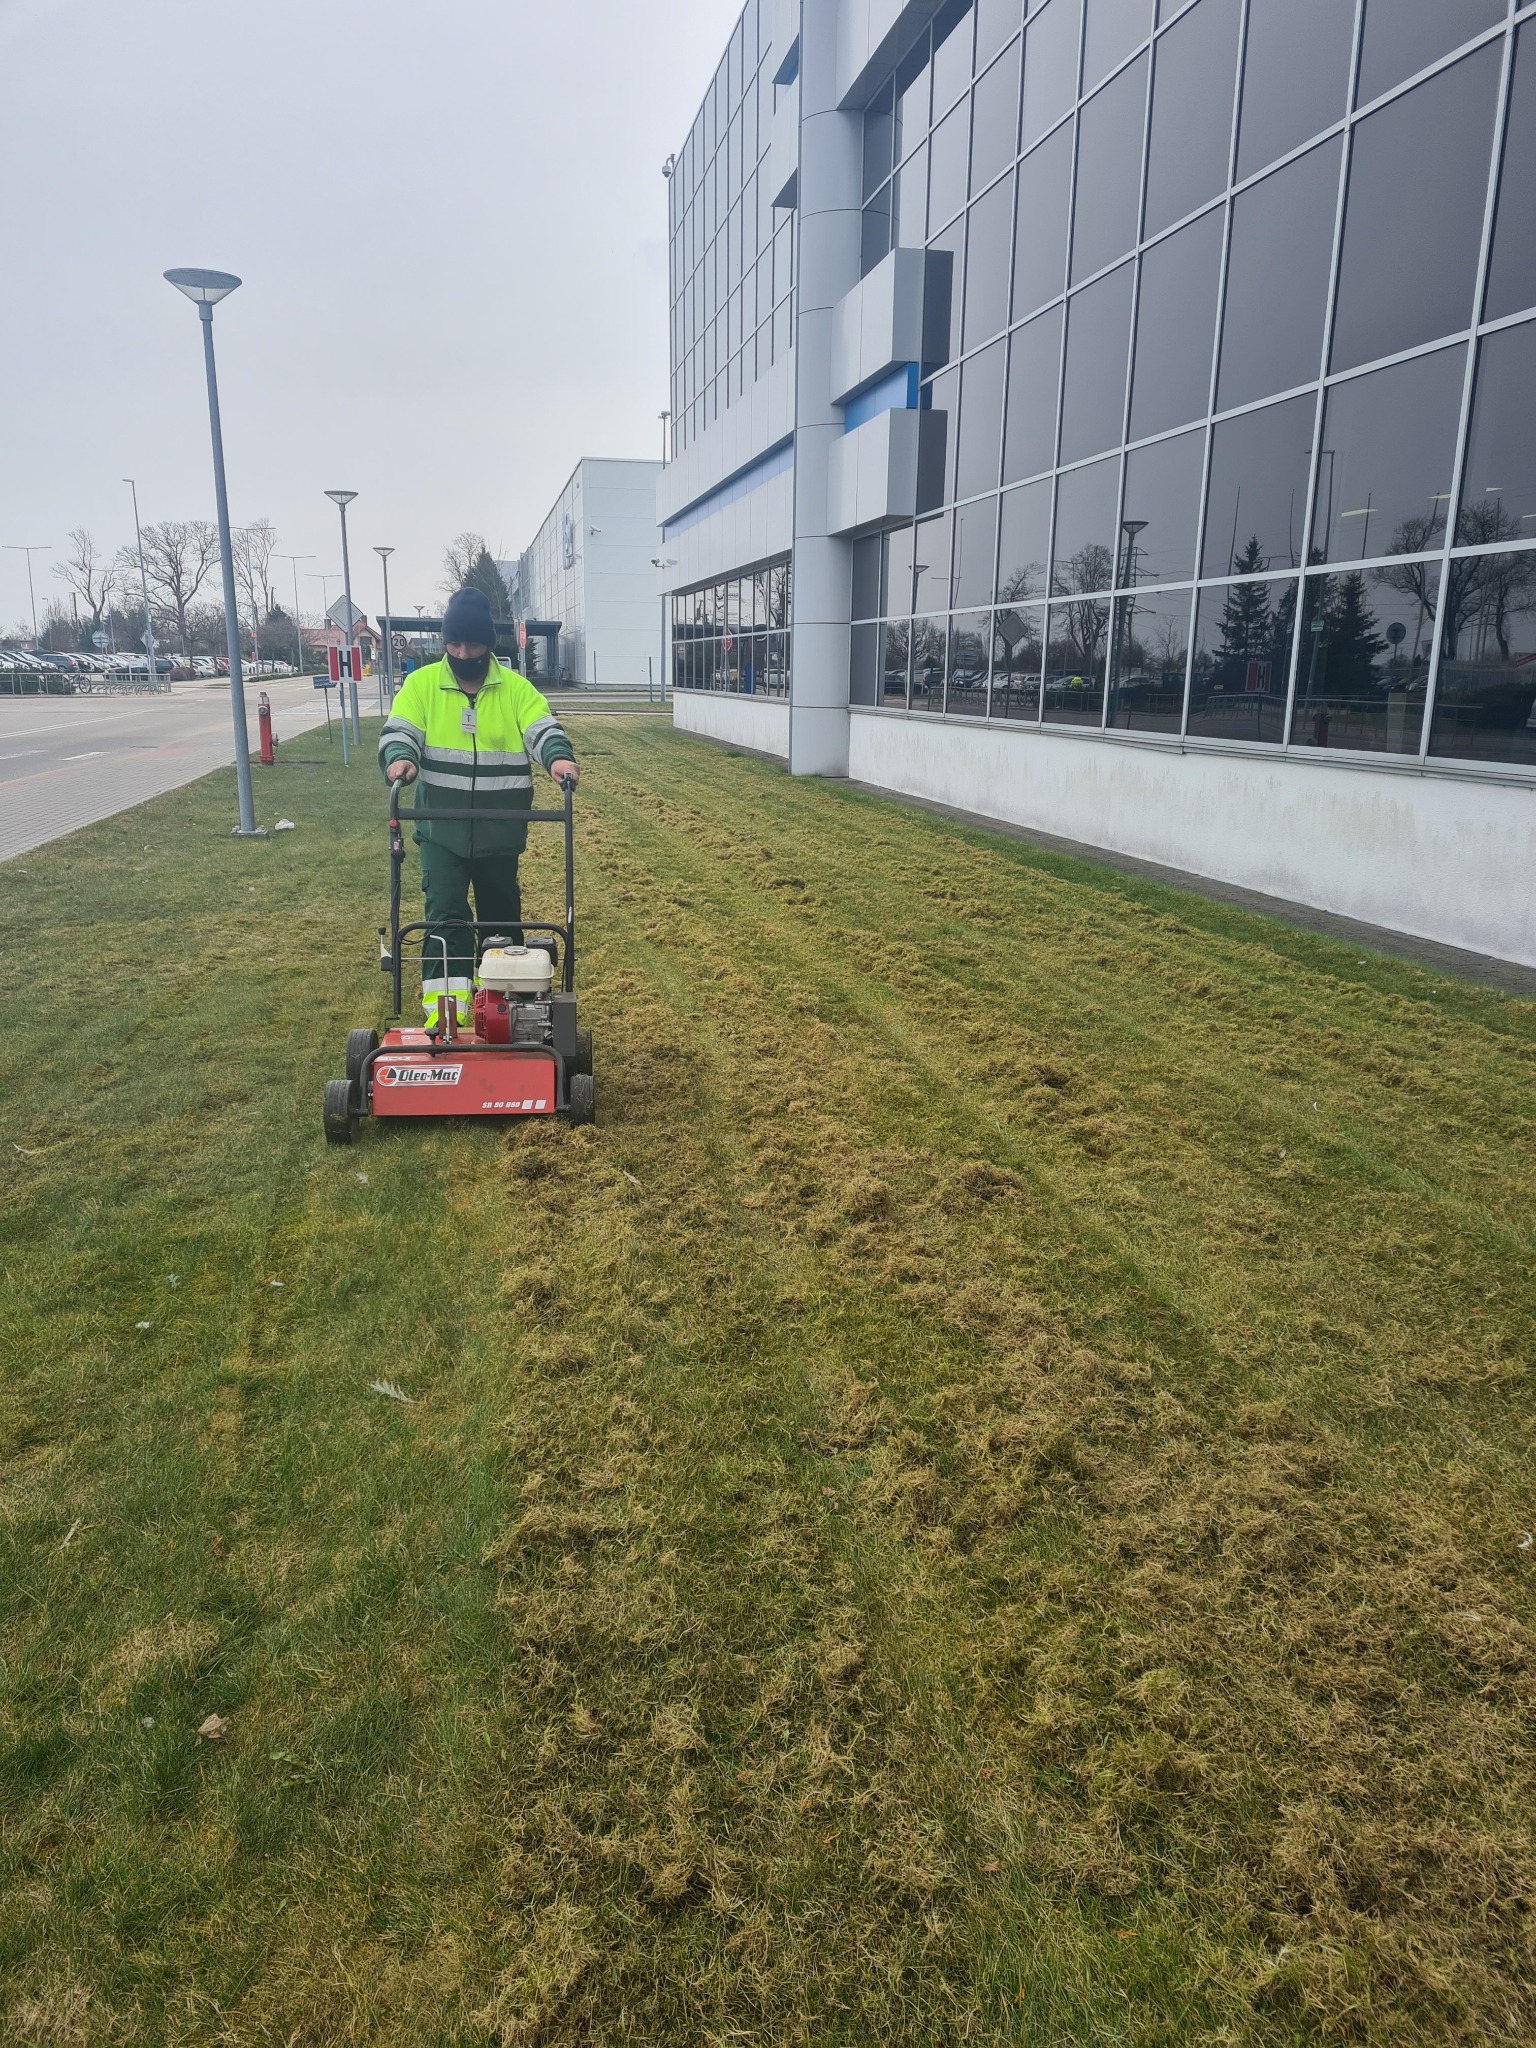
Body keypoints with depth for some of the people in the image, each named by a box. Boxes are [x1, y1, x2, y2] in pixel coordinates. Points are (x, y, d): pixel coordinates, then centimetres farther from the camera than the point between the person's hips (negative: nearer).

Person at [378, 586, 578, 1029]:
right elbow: (398, 731, -8)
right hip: (441, 830, -1)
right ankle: (445, 1003, -14)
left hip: (499, 831, 2)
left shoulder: (515, 687, 2)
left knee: (501, 913, 13)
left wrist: (559, 758, -33)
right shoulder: (422, 683, 1)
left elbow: (543, 729, -10)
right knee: (445, 912, -11)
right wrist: (400, 758, -32)